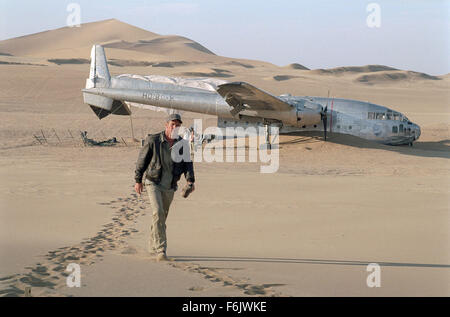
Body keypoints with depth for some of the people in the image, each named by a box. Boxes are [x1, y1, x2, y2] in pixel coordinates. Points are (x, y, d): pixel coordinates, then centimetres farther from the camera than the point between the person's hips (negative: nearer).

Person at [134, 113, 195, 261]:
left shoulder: (182, 144, -3)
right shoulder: (153, 141, -13)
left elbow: (187, 163, -4)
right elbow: (142, 160, -4)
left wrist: (190, 181, -21)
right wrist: (138, 180, 0)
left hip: (170, 187, 4)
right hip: (153, 183, -4)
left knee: (162, 216, 15)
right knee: (158, 214, -20)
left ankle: (153, 246, 34)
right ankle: (161, 250, -20)